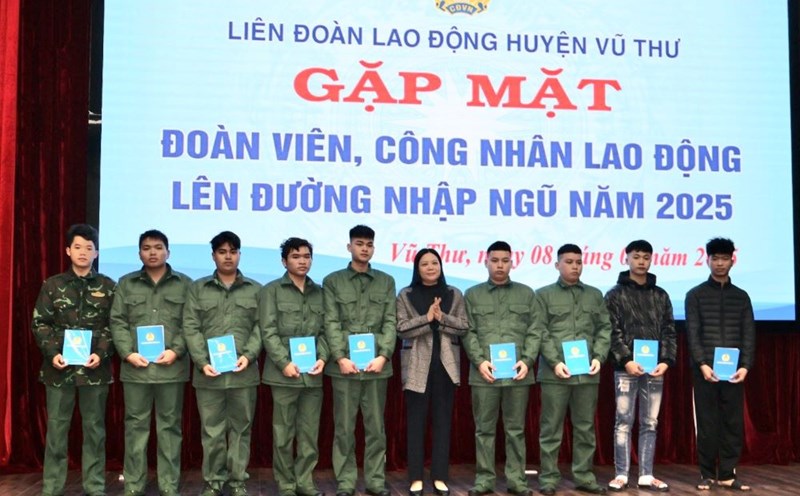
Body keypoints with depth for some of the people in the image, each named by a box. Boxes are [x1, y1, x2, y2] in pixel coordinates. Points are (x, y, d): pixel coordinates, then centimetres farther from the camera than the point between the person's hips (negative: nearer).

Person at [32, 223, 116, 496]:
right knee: (56, 428, 5)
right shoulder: (52, 285, 5)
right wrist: (52, 353, -11)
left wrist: (102, 354, -12)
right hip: (60, 367, 0)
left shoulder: (107, 287, 4)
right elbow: (40, 324, 3)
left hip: (95, 368, 0)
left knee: (94, 428, 7)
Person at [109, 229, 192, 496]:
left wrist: (176, 350, -12)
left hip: (171, 368, -1)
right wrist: (128, 353, -9)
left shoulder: (184, 284, 8)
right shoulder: (126, 284, 11)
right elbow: (118, 322, 4)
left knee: (169, 426, 5)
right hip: (135, 368, 1)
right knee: (135, 426, 6)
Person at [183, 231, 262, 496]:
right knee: (211, 430, 4)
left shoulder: (255, 290, 11)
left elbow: (261, 327, 5)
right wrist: (202, 362, -10)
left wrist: (249, 355, -11)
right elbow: (190, 327, 1)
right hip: (208, 372, 0)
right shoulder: (198, 288, 8)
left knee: (241, 427, 6)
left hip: (243, 372, 1)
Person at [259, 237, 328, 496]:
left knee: (310, 432, 7)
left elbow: (324, 330, 11)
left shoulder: (320, 292, 13)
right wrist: (285, 363, -14)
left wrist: (322, 358, -5)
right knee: (284, 433, 3)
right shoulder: (271, 291, 2)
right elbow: (268, 331, -5)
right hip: (284, 373, -3)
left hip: (313, 374, 3)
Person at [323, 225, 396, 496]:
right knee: (344, 426, 4)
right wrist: (340, 357, -12)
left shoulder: (386, 281, 11)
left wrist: (383, 355, -8)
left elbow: (390, 322, 4)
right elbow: (331, 323, -1)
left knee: (375, 425, 7)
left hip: (377, 364, 2)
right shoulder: (332, 281, 6)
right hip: (345, 364, -1)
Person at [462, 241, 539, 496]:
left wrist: (527, 361, -7)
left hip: (518, 373, 1)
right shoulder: (472, 295, 10)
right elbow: (468, 333, 3)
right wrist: (479, 361, -10)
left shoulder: (526, 293, 12)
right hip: (484, 373, 0)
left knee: (516, 429, 6)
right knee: (484, 429, 4)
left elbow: (534, 332, 6)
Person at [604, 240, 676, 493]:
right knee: (623, 422, 0)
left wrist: (666, 361, -5)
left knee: (650, 424, 7)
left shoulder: (661, 295, 12)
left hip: (655, 369, 3)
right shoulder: (615, 294, 2)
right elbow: (612, 332, -6)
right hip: (626, 368, -3)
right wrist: (626, 360, -16)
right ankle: (621, 475, 6)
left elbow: (669, 332, 9)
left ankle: (646, 476, 13)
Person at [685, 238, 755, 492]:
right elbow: (692, 333, -4)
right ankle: (707, 474, 10)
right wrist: (702, 364, -15)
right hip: (705, 370, -2)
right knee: (707, 423, 2)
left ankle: (727, 474, 11)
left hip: (734, 371, 2)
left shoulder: (741, 296, 11)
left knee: (733, 423, 3)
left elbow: (749, 335, 6)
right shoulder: (695, 295, 3)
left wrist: (745, 366, -7)